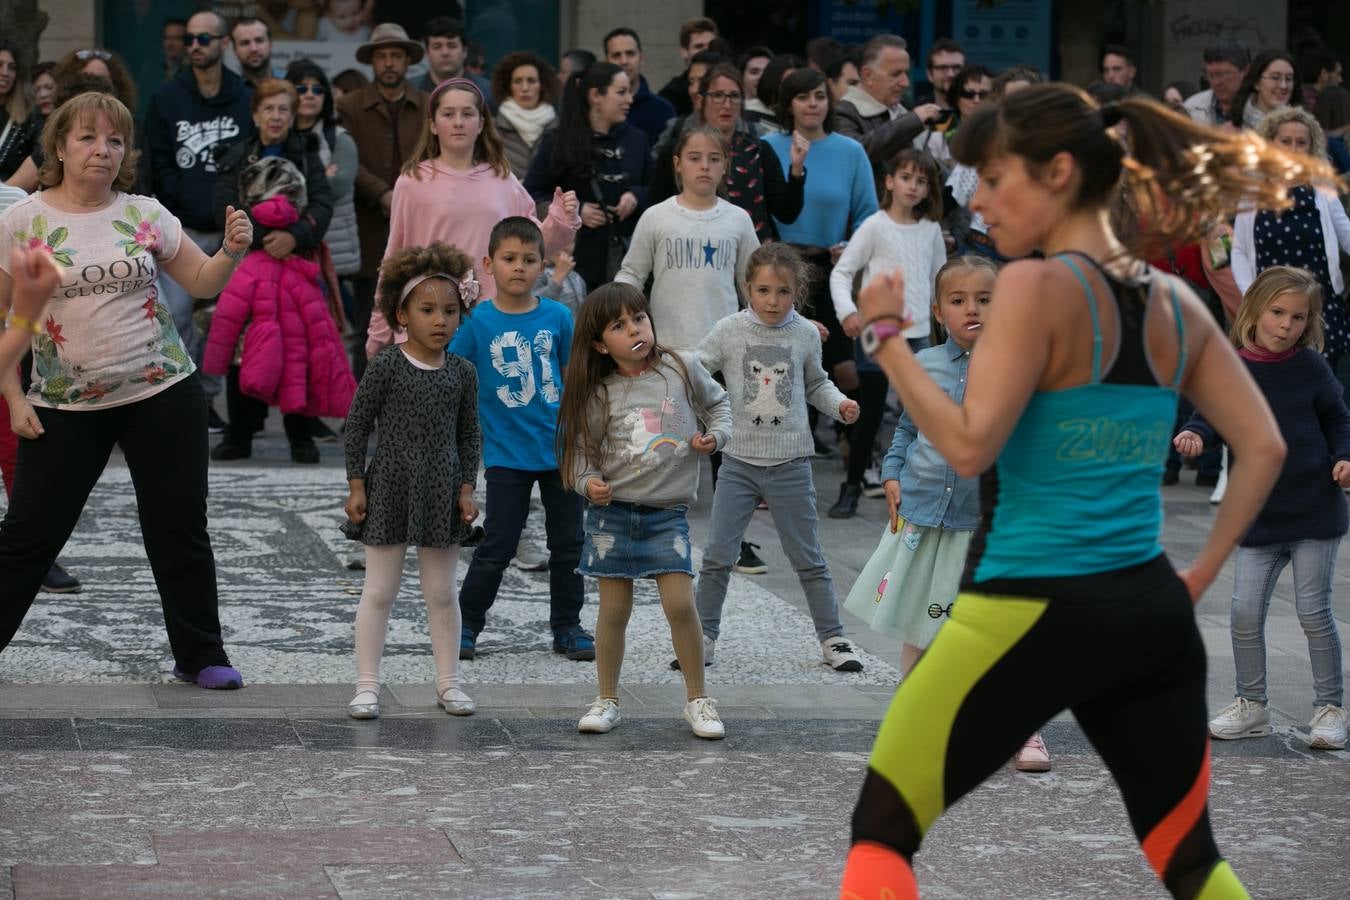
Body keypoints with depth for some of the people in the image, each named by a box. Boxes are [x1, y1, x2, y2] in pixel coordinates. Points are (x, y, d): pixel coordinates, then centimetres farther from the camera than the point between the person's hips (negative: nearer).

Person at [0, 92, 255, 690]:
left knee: (180, 528, 6)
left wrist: (232, 251, -12)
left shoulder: (145, 214, 3)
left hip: (162, 394, 2)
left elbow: (202, 282, 8)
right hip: (65, 406, -2)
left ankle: (200, 656, 18)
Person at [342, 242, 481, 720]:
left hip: (441, 493, 3)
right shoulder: (386, 367, -8)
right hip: (389, 489, -3)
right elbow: (357, 426, -4)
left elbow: (470, 434, 9)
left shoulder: (462, 372, 2)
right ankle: (367, 685, 8)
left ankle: (448, 681, 20)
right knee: (379, 590, 2)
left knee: (441, 591, 11)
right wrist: (356, 485, -7)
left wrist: (467, 488, 2)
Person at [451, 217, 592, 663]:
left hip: (561, 449, 3)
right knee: (497, 546, 1)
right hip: (507, 454, -3)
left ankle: (567, 626, 22)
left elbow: (571, 379, 9)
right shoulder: (476, 321, -7)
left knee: (568, 543, 10)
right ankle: (467, 623, 15)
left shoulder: (558, 316, -1)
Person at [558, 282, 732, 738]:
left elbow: (716, 401, 17)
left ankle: (698, 700, 8)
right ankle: (606, 700, 19)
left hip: (666, 513, 0)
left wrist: (716, 435, -1)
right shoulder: (599, 395, -3)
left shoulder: (682, 369, -1)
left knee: (681, 605, -7)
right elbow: (581, 450, 3)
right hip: (612, 512, 0)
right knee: (614, 610, 5)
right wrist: (588, 482, -16)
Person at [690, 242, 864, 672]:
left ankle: (832, 639, 19)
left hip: (790, 463, 0)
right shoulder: (729, 331, -5)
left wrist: (839, 404, -2)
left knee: (808, 558, 9)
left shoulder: (806, 335, 0)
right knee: (718, 555, 1)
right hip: (739, 460, 0)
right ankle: (703, 637, 14)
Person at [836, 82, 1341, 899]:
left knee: (881, 832, 4)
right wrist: (1203, 572, 15)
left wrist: (886, 334, -9)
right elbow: (1264, 448, 10)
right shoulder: (1177, 304, 8)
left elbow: (970, 444, -18)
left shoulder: (1037, 287, -12)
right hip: (1152, 613, 6)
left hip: (1027, 614, -6)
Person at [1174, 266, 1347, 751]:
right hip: (1258, 517, 2)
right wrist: (1194, 434, -16)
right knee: (1245, 613, 2)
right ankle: (1251, 704, 19)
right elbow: (1216, 416, 5)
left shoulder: (1311, 367, -3)